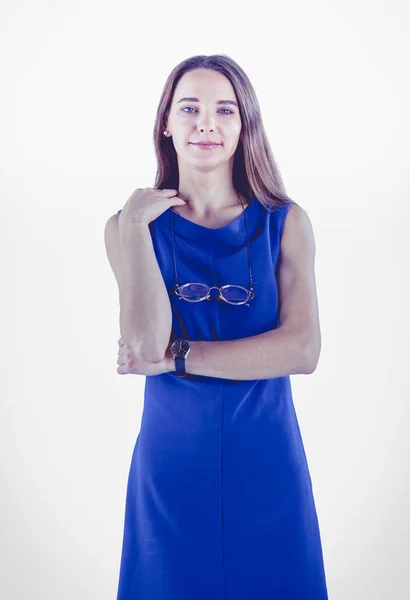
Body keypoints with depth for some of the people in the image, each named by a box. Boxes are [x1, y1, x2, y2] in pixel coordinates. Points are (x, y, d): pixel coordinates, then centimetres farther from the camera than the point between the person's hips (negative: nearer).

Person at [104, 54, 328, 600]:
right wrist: (133, 225, -13)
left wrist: (178, 356, -15)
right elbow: (147, 343, -16)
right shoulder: (129, 225, -1)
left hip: (266, 458, 1)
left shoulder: (285, 223, -1)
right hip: (172, 458, 0)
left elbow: (304, 350, -13)